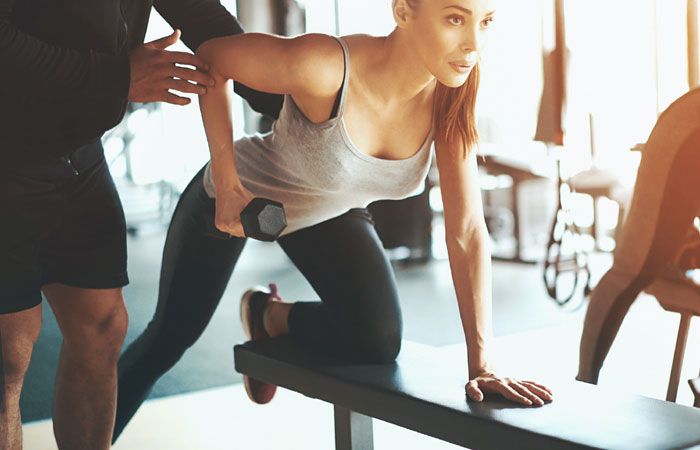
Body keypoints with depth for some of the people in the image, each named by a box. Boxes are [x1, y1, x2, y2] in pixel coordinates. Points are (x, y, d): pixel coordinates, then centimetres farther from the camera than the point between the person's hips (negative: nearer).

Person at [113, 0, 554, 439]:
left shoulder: (450, 96, -25)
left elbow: (467, 231, -24)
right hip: (236, 197, -3)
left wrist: (481, 364, -28)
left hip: (328, 213, 3)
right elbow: (211, 57, -23)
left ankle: (270, 315, 16)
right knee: (170, 337, 11)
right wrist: (227, 181, -24)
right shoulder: (324, 66, -39)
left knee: (379, 341, -16)